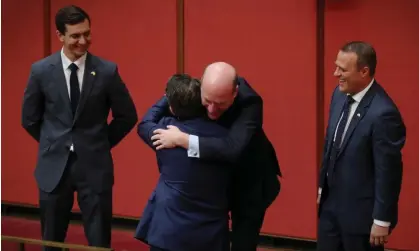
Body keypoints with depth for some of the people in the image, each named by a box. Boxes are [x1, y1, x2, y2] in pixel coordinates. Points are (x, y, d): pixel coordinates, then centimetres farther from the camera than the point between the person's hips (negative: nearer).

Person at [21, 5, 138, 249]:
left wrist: (100, 145, 5)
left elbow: (127, 116, 5)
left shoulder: (107, 71, -6)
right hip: (54, 165, 1)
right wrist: (53, 145, 9)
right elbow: (29, 119, 8)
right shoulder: (41, 71, -3)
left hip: (95, 165, -1)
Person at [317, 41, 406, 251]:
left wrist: (382, 220, -16)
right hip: (331, 203, 7)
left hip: (361, 211, -7)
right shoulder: (340, 95, -1)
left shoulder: (383, 113, -26)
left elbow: (388, 171, -21)